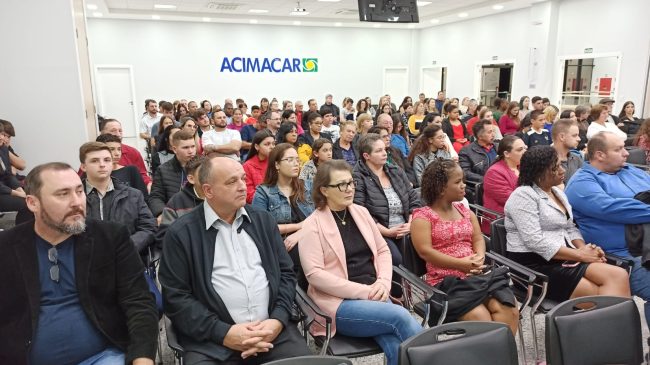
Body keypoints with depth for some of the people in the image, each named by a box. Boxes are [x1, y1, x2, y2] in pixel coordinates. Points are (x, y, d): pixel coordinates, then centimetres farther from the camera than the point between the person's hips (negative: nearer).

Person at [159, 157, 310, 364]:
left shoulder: (264, 220, 10)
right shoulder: (181, 233, -2)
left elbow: (285, 273, 10)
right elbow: (175, 297, -4)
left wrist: (278, 320, -5)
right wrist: (223, 333, -12)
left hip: (272, 328, 2)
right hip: (211, 340, -2)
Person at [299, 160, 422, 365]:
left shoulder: (361, 212, 11)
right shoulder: (313, 225, -7)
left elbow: (382, 250, 16)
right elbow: (314, 274, -15)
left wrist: (383, 282, -4)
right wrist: (363, 291, -17)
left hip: (373, 296, 5)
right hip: (339, 303, -4)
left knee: (397, 347, -23)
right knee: (401, 316, -25)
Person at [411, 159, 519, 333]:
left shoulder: (465, 210, 18)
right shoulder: (423, 216, -3)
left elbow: (478, 238, 15)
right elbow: (425, 252, -13)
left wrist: (480, 257, -8)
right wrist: (461, 264, -17)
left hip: (476, 274, 6)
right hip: (446, 280, -6)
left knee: (509, 310, -19)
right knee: (480, 319, -28)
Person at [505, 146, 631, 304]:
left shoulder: (558, 192, 18)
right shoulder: (523, 196, -11)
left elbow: (570, 228, 19)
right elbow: (535, 242, -20)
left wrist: (584, 248, -3)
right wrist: (580, 254, -16)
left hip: (564, 258, 8)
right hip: (535, 263, -8)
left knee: (619, 276, -18)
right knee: (598, 295, -24)